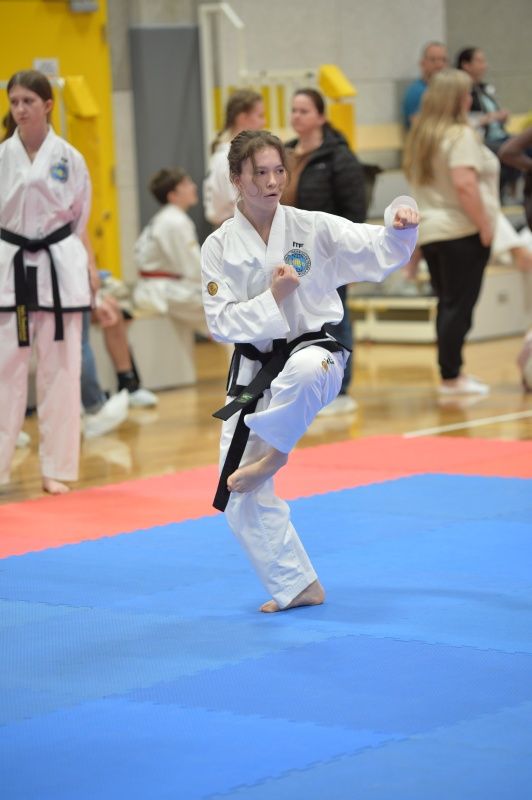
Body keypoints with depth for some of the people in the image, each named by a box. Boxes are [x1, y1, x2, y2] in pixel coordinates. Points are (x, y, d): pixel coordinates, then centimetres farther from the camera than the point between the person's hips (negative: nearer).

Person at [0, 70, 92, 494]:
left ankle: (57, 467, 15)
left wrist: (88, 276, 8)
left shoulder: (69, 158, 0)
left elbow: (81, 223, 8)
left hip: (59, 268, 0)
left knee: (60, 370, 5)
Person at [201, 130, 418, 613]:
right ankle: (298, 587, 21)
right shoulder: (220, 246, -2)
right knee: (244, 499, 1)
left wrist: (400, 223, -33)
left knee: (305, 371, -43)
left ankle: (274, 453, -14)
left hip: (314, 350, -2)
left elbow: (380, 253, -12)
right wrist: (273, 297, -18)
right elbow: (221, 322, -6)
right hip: (253, 370, 3)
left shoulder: (313, 228, -5)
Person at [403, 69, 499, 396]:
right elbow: (464, 185, -22)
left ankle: (452, 373, 18)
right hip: (462, 231, -8)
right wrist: (485, 225, -16)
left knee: (448, 304, 14)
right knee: (460, 305, -4)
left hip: (429, 230, 8)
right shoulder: (460, 135, -12)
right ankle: (451, 377, -3)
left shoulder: (421, 136, 12)